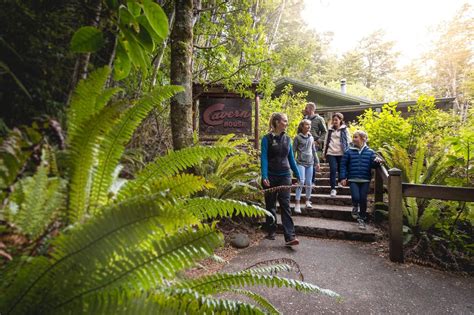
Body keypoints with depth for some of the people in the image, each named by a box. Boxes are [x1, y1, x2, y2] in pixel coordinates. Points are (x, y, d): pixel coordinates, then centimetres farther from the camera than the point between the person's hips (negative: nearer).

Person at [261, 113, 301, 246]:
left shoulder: (287, 139, 8)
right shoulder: (267, 138, -5)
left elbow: (291, 159, 13)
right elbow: (264, 158, -12)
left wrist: (298, 175, 13)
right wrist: (264, 176, -23)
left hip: (285, 176, 3)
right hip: (271, 177, -2)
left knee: (285, 205, -4)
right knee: (270, 205, 10)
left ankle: (290, 237, -6)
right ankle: (271, 232, 26)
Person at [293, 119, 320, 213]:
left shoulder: (311, 138, 13)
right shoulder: (298, 137, -3)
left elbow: (314, 151, 18)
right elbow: (293, 150, -2)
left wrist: (317, 162, 17)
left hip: (310, 163, 5)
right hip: (301, 162, -5)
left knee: (309, 183, 7)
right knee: (301, 182, -14)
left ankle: (308, 200, 24)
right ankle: (297, 203, -9)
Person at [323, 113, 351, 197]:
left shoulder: (344, 130, 4)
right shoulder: (330, 130, 12)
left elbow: (348, 141, 2)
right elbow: (326, 141, 15)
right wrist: (324, 152, 13)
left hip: (341, 153, -1)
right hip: (331, 153, 1)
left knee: (340, 169, 5)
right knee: (333, 169, -10)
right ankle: (333, 189, -5)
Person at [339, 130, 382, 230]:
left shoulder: (370, 152, 3)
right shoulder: (349, 152, 2)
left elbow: (373, 165, 3)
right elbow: (343, 165, 4)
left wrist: (377, 161, -21)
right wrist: (343, 177, -2)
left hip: (365, 180, 1)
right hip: (353, 180, -1)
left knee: (363, 199, 4)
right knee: (355, 197, -14)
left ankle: (362, 218, 22)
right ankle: (355, 207, 21)